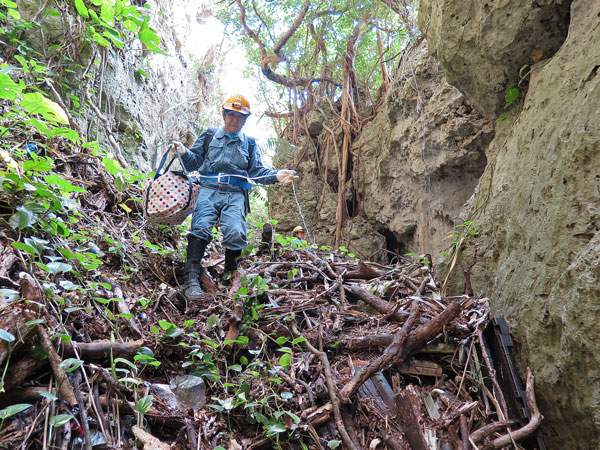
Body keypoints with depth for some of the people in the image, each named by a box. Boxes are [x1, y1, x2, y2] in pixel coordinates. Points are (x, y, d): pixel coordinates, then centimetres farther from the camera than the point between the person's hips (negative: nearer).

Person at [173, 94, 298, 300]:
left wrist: (276, 175, 4)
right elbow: (195, 162, 17)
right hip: (209, 190, 0)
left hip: (235, 194, 1)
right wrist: (184, 153, -5)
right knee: (201, 227, -26)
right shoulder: (208, 136, 21)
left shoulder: (249, 144, 26)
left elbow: (256, 171, 21)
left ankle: (229, 276, -6)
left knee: (236, 233, -25)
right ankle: (192, 279, -29)